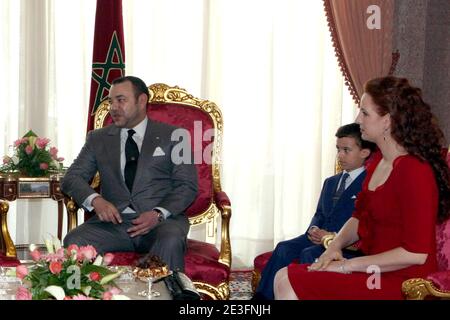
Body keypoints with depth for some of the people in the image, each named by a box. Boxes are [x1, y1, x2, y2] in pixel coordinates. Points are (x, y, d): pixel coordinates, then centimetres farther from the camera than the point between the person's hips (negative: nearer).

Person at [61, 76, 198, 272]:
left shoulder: (172, 136, 10)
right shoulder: (98, 139, 19)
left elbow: (187, 186, 4)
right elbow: (71, 178, 11)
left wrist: (159, 213, -15)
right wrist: (95, 200, -11)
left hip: (163, 220, -2)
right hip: (114, 220, 2)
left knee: (170, 243, -36)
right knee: (74, 241, -27)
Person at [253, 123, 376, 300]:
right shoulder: (330, 182, 24)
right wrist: (313, 229, 0)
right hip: (320, 236, 7)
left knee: (309, 254, -31)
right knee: (284, 248, -17)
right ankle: (262, 297, -22)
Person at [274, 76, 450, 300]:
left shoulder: (414, 172, -18)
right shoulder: (378, 162, 11)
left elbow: (416, 253, -22)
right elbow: (360, 218, 21)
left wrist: (348, 265, -17)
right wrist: (335, 246, 0)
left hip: (401, 281, -9)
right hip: (374, 270, 9)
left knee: (290, 285, -14)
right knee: (283, 277, -1)